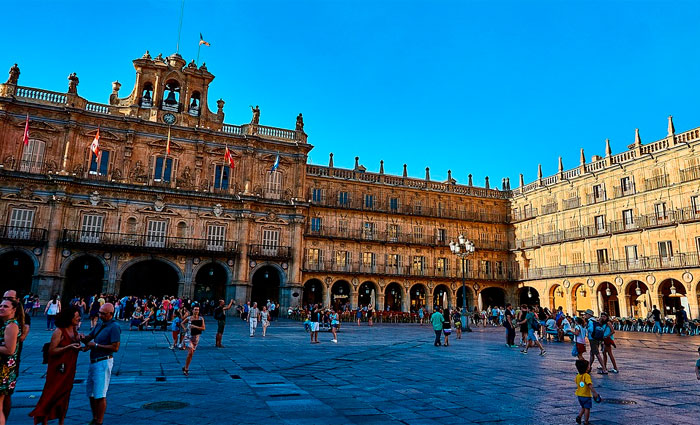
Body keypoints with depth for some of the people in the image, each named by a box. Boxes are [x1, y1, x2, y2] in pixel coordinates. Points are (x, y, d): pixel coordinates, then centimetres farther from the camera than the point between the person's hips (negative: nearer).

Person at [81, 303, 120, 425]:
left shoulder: (114, 327, -14)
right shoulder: (99, 325, 13)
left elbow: (115, 347, -20)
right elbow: (88, 338, 13)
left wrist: (96, 345, -16)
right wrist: (83, 338, -10)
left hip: (104, 362, -9)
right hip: (93, 361, 9)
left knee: (100, 394, -4)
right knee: (91, 393, 17)